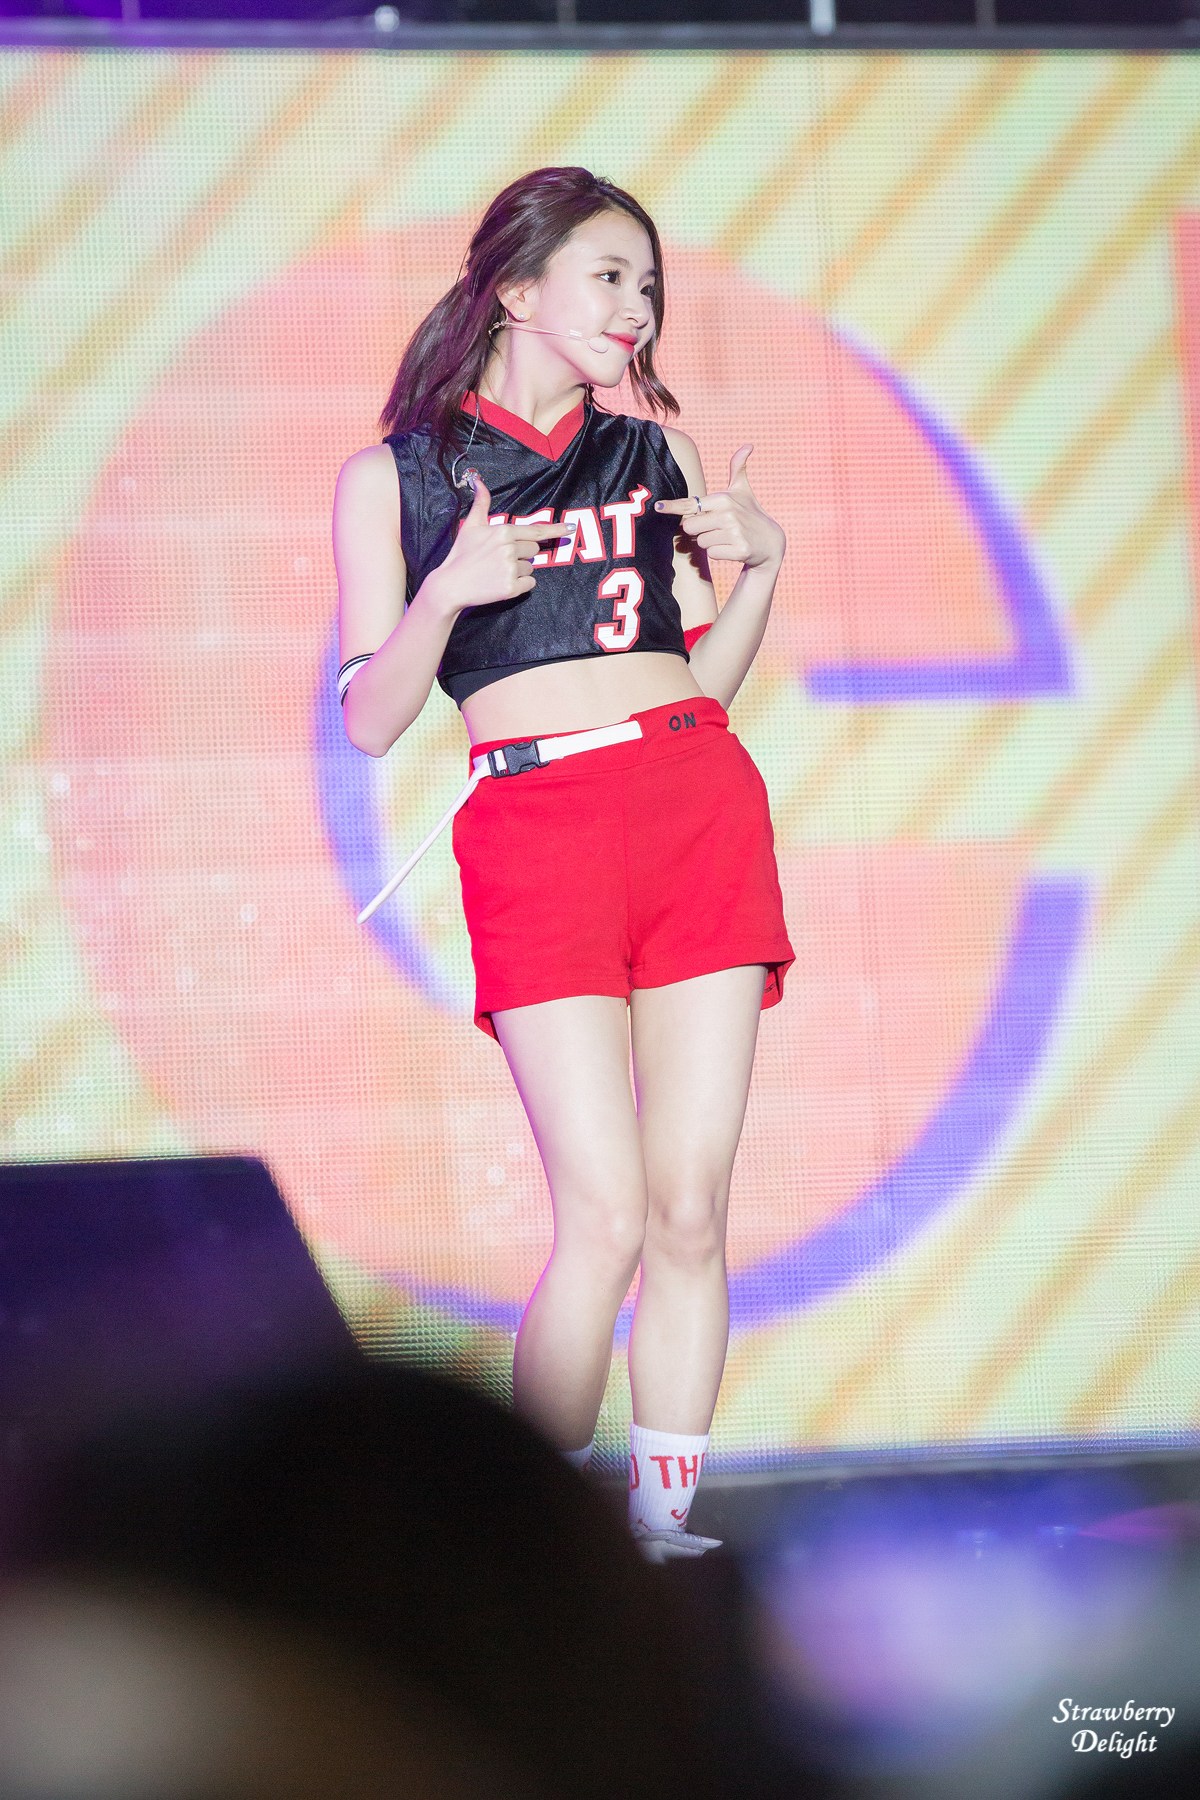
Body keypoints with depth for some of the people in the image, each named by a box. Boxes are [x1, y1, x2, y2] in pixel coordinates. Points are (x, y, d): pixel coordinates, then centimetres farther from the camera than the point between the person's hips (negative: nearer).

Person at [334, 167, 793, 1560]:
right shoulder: (392, 476, 8)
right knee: (606, 1215, -14)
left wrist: (761, 563, 5)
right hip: (535, 826, -4)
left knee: (692, 1211, -2)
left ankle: (663, 1529, 4)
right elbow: (371, 720, 4)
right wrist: (447, 592, -11)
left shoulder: (654, 456, 17)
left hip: (701, 804, 4)